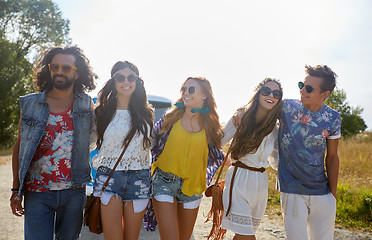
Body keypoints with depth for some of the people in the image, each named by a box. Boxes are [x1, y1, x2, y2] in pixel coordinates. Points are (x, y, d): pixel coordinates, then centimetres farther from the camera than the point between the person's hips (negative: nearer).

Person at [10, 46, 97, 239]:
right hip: (37, 193, 0)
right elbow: (19, 146, 7)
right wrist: (16, 189, 5)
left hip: (74, 192, 1)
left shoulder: (86, 105, 3)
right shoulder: (30, 104, 3)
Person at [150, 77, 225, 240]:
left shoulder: (210, 126, 3)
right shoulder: (170, 119, -1)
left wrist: (207, 179, 6)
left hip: (192, 186, 2)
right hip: (164, 183, -2)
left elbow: (217, 157, 15)